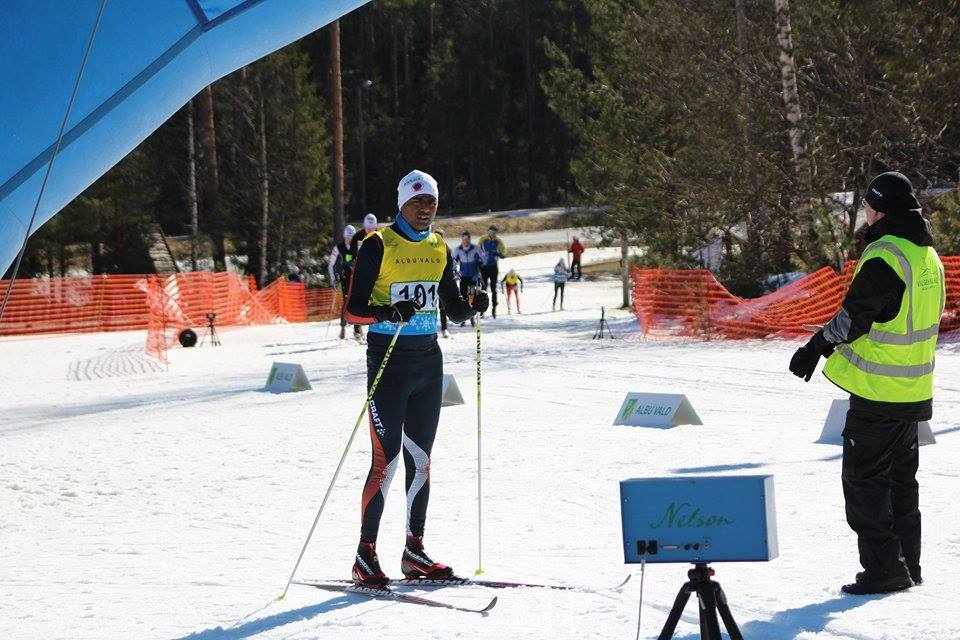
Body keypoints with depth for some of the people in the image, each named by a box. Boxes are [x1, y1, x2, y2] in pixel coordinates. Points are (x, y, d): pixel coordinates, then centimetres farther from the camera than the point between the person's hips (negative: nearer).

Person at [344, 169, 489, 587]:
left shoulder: (438, 248, 11)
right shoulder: (378, 246, -7)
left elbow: (453, 308, 16)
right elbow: (353, 308, -11)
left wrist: (473, 306, -6)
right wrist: (387, 313, -29)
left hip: (428, 361, 6)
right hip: (388, 360, -6)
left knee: (420, 458, 9)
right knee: (387, 459, -9)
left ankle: (414, 551, 17)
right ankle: (365, 556, -3)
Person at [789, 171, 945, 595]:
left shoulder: (884, 257, -19)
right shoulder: (928, 255, 10)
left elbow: (854, 316, -20)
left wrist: (815, 349, -10)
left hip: (879, 391, -9)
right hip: (915, 391, 9)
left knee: (864, 478, -3)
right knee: (901, 478, 17)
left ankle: (884, 569, -5)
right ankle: (907, 566, 22)